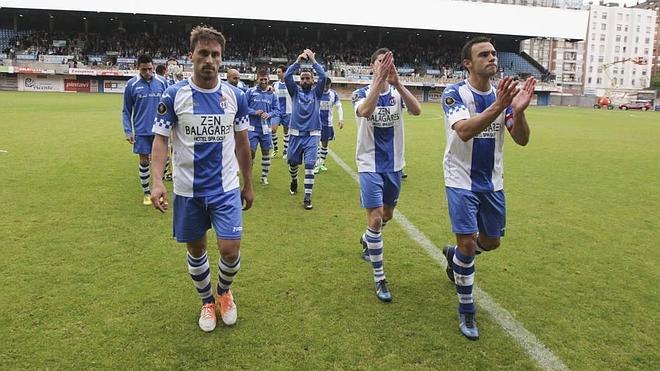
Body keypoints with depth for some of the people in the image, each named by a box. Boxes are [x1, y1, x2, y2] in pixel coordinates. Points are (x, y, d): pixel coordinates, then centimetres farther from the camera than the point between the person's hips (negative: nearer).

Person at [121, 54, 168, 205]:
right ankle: (146, 192, 21)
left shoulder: (161, 82, 0)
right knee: (144, 161, 5)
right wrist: (128, 131, -3)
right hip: (141, 131, -1)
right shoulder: (132, 84, -2)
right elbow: (126, 110, 3)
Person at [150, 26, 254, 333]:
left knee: (230, 250, -6)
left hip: (226, 189, 1)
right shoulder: (174, 95, -7)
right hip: (188, 191, 0)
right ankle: (207, 301, 37)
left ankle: (224, 291, 27)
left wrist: (248, 185, 10)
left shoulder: (235, 96, -1)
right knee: (196, 250, 12)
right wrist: (157, 182, -21)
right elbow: (161, 139, -6)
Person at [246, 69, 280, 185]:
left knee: (266, 152, 9)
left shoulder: (272, 94, 5)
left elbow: (277, 110, 5)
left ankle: (264, 176, 22)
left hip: (265, 128, 3)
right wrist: (254, 112, -17)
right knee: (251, 152, -3)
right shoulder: (250, 91, -3)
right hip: (252, 127, -3)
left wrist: (269, 114, -14)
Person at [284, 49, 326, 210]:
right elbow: (286, 77, -9)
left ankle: (307, 197, -5)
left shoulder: (316, 92, 5)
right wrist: (298, 61, -16)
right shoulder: (295, 91, 6)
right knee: (293, 162, 15)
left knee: (309, 165, -9)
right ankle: (294, 180, 47)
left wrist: (313, 60, -12)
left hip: (312, 135, -2)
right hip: (295, 133, 2)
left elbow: (323, 77, -11)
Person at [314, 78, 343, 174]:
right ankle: (317, 164, -2)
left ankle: (322, 163, 26)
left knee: (325, 143, 11)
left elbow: (339, 107, 1)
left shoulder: (334, 94, -2)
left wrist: (341, 119, -12)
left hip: (327, 122, 3)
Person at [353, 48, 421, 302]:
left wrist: (396, 82, -32)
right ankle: (379, 279, 1)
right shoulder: (362, 93, -7)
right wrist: (380, 80, -38)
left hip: (394, 165, 4)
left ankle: (367, 240, 52)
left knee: (387, 215, 20)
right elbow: (364, 112, -32)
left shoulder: (397, 93, 0)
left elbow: (417, 111, -22)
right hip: (370, 165, -4)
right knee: (375, 218, -11)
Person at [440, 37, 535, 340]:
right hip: (461, 181, -5)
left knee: (491, 242, 14)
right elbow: (464, 131, -31)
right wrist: (497, 107, -42)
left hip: (492, 182, 6)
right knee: (468, 243, -9)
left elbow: (522, 139, -6)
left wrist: (518, 111, -26)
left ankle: (453, 255, 47)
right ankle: (466, 311, 9)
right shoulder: (454, 94, -13)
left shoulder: (502, 95, 2)